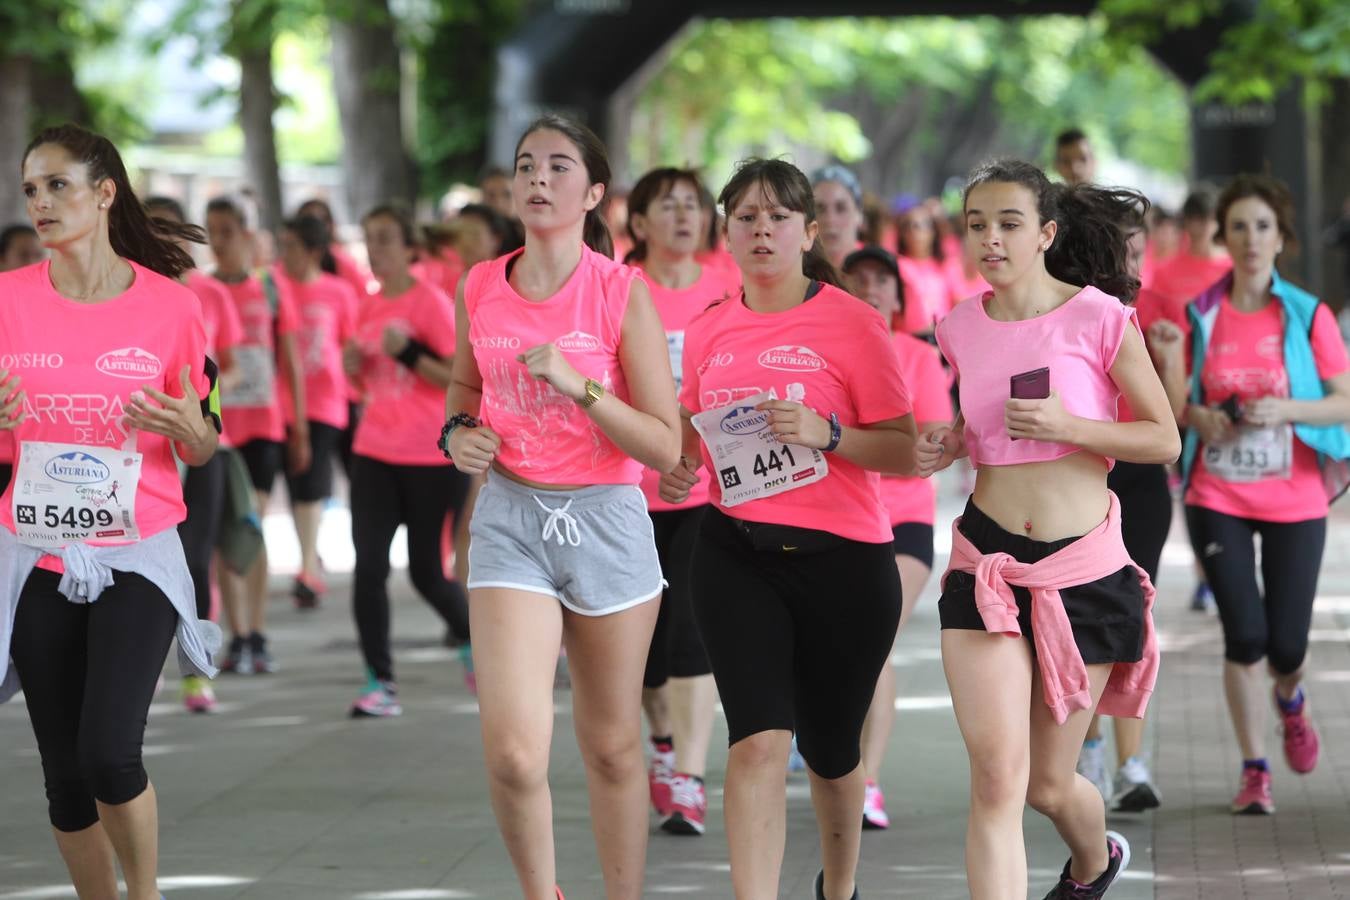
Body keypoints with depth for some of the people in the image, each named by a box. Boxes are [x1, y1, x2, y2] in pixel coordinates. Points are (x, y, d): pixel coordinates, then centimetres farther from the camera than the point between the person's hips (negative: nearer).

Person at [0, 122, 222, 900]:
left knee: (110, 752, -17)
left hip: (136, 558, -2)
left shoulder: (172, 307, -4)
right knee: (65, 775, 4)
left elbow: (203, 449, 5)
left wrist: (186, 425, -18)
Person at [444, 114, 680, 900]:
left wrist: (579, 385, -19)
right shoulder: (478, 290, 3)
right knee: (513, 752, -13)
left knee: (612, 746, 8)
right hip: (511, 519, 1)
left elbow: (666, 448, -9)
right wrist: (461, 435, 1)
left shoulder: (623, 293, -6)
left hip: (608, 519, -1)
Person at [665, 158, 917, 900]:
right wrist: (677, 472, 1)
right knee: (758, 741, -15)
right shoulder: (707, 333, 6)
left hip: (843, 559, -1)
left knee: (829, 750, 15)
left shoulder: (853, 323, -6)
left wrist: (827, 433, -22)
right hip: (736, 554, 2)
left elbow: (903, 451, -7)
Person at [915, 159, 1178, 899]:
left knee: (1049, 784, 12)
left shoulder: (1099, 317, -7)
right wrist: (946, 447, 0)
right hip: (986, 562, 2)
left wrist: (1069, 426, -18)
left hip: (1085, 567, -2)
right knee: (996, 778, -14)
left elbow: (1164, 440, -4)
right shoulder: (960, 329, 5)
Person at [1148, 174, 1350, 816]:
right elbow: (1174, 408, 7)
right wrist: (1199, 416, -15)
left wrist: (1285, 409, -17)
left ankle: (1290, 700, 37)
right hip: (1217, 498, 0)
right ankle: (1254, 770, 9)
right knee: (1245, 635, -7)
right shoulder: (1199, 317, 1)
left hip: (1295, 500, 0)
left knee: (1287, 644, -1)